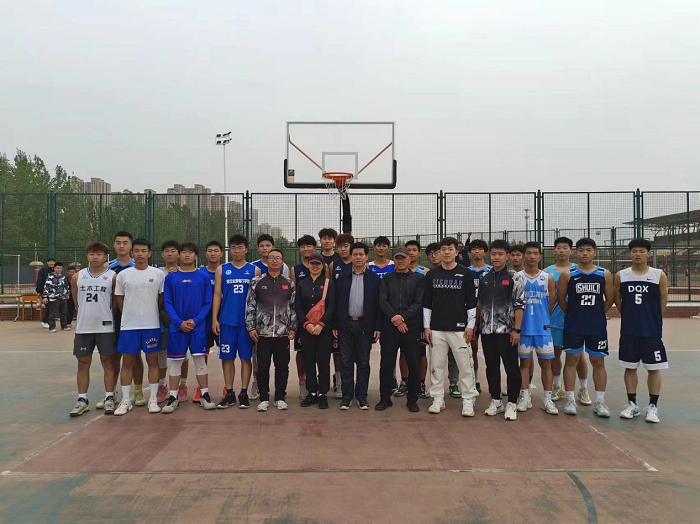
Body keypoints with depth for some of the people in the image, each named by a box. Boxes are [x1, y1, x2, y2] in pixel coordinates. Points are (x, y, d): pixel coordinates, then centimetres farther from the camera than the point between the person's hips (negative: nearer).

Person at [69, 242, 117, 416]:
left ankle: (109, 399, 12)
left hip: (105, 327, -2)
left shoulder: (112, 276, -2)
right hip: (83, 327, 3)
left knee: (107, 362, 4)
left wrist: (102, 313, 6)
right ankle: (82, 400, 17)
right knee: (83, 363, 8)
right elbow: (76, 302, 16)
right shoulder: (78, 277, 5)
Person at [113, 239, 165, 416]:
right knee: (127, 362, 5)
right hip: (128, 326, 1)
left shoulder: (158, 274, 0)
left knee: (153, 360, 5)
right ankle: (126, 400, 15)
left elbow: (162, 298, 7)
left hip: (152, 325, -1)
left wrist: (153, 315, 10)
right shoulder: (123, 275, 2)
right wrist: (130, 317, 9)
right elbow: (119, 300, 9)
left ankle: (153, 399, 15)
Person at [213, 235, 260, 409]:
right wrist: (214, 319, -2)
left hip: (247, 321, -1)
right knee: (227, 357, 5)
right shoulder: (221, 269, 8)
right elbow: (217, 295, 6)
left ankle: (244, 393, 14)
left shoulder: (255, 270, 5)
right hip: (227, 321, 1)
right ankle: (229, 394, 15)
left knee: (246, 357, 3)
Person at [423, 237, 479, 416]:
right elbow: (426, 303, 9)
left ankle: (468, 401, 9)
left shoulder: (465, 274, 1)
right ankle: (438, 399, 17)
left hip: (459, 328, -2)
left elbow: (472, 302, 2)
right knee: (437, 365, 6)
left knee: (465, 366, -1)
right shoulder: (431, 274, 7)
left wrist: (470, 325, -4)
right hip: (436, 328, 2)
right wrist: (426, 326, 4)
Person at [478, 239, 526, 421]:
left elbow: (519, 305, -7)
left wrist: (517, 329, -12)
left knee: (511, 368, 1)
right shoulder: (483, 277, 9)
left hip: (507, 330, -4)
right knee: (491, 367, 11)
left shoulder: (514, 277, -4)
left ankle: (512, 404, 12)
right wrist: (478, 324, 9)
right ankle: (495, 401, 23)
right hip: (487, 330, 4)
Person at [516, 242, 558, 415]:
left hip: (543, 327, 1)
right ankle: (525, 397, 15)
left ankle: (547, 399, 14)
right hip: (524, 327, -1)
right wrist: (523, 319, -1)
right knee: (525, 362, 7)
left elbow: (551, 303, 7)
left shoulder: (548, 278, 3)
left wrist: (541, 317, 9)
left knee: (545, 362, 5)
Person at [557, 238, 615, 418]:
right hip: (573, 326, -1)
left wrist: (597, 314, 10)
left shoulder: (605, 274, 2)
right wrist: (572, 314, 7)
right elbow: (560, 298, 3)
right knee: (572, 360, 3)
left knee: (598, 362, 7)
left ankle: (600, 401, 15)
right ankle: (570, 399, 11)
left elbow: (610, 299, 9)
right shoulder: (568, 274, -3)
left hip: (597, 326, 2)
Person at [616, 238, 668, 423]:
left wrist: (651, 318, 8)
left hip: (652, 331, -1)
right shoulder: (621, 275, 0)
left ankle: (653, 406, 17)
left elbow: (663, 301, 3)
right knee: (630, 367, 9)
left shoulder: (659, 275, -5)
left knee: (654, 368, 5)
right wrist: (630, 316, 11)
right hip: (629, 331, 2)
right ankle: (632, 404, 21)